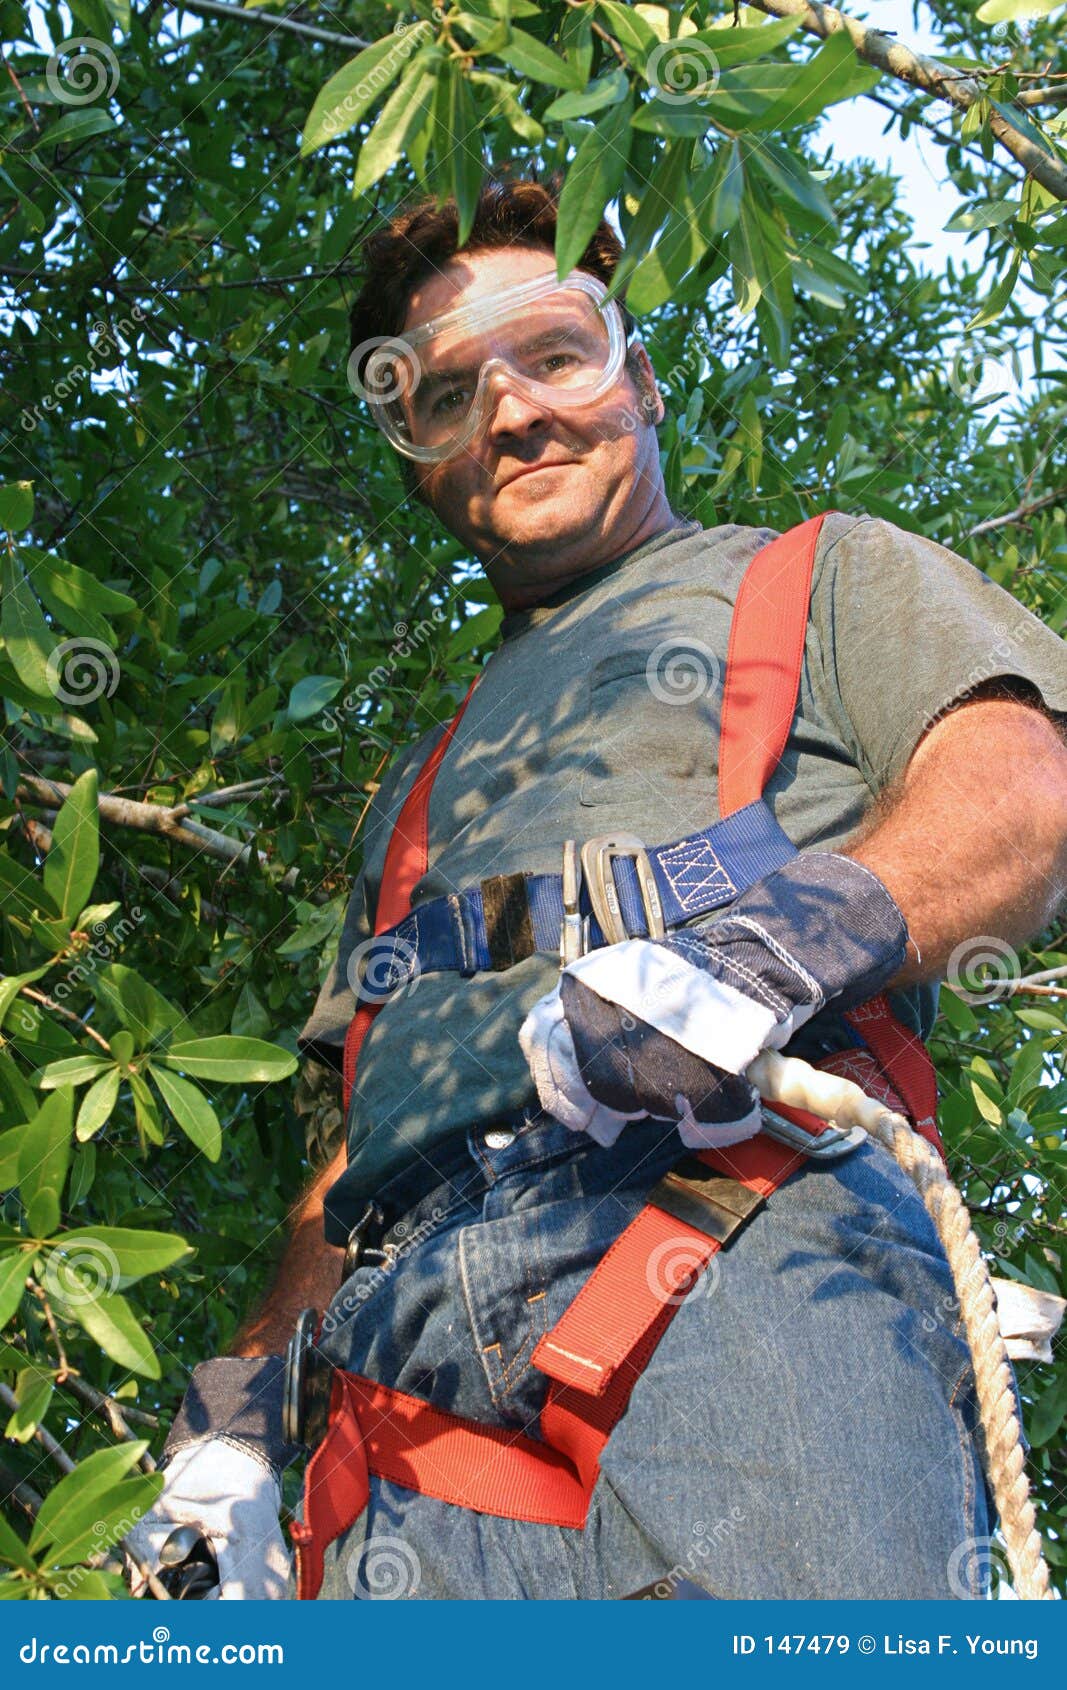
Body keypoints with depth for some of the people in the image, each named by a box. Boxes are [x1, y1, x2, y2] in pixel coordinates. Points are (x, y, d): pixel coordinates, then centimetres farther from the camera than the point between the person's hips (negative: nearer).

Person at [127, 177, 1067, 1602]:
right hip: (408, 1347, 5)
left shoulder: (821, 574, 21)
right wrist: (238, 1399, 18)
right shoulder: (427, 781, 36)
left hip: (740, 1235, -4)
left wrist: (791, 927, -19)